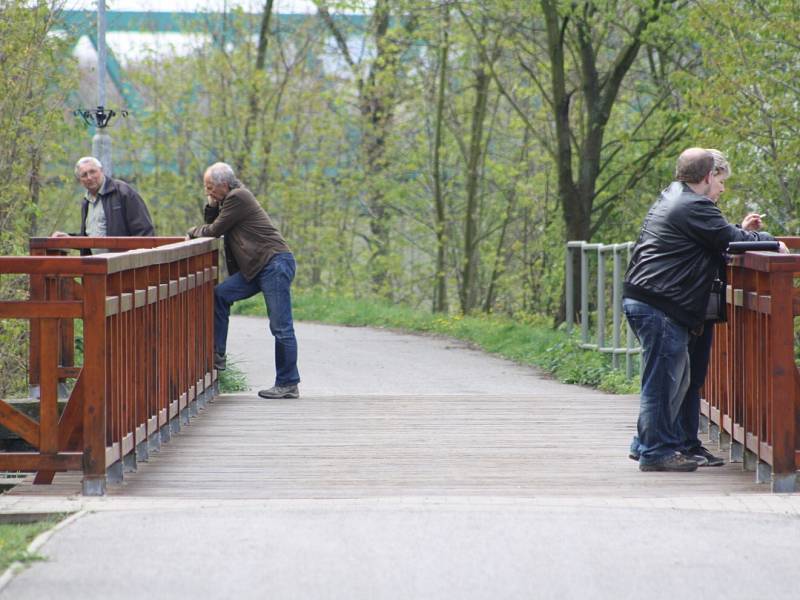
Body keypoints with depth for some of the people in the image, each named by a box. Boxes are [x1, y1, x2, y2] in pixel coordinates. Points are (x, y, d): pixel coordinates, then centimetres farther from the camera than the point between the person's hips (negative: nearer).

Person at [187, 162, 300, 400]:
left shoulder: (238, 198, -10)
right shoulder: (231, 198, 19)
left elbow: (214, 230, -8)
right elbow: (212, 226, 23)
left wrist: (194, 231, 10)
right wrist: (212, 205, 7)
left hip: (275, 264, -10)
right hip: (257, 267, 10)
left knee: (281, 327, -6)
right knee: (219, 294, 1)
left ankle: (288, 385, -3)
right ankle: (216, 355, 6)